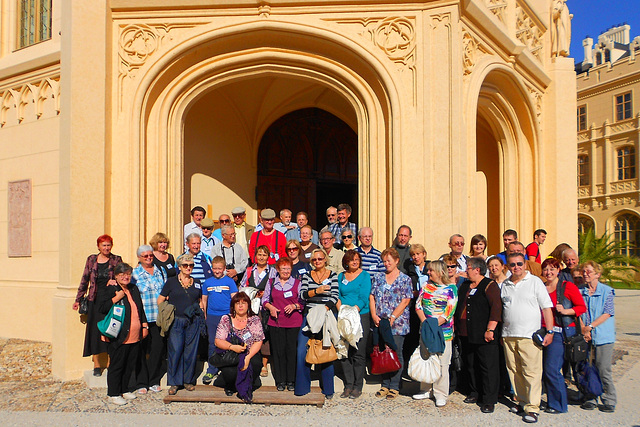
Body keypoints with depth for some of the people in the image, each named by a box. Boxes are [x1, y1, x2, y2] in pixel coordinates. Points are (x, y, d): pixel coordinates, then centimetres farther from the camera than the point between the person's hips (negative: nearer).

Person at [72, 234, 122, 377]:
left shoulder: (116, 260, 3)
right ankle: (96, 364, 14)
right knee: (94, 331, 3)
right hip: (95, 301, 1)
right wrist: (78, 299, 10)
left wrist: (115, 282, -20)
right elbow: (85, 280, 10)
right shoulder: (91, 259, 8)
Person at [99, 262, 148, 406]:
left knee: (130, 365, 14)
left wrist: (144, 325, 16)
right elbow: (101, 308, -15)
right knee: (116, 365, 2)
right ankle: (113, 394, 13)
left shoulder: (134, 289, 14)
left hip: (135, 337, 7)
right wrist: (116, 298, -20)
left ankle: (125, 389, 28)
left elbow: (140, 309, 21)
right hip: (119, 337, -6)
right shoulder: (111, 290, -5)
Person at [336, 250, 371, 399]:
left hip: (360, 316, -4)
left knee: (358, 353, -3)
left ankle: (358, 386, 8)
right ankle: (348, 385, 14)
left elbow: (363, 299, -8)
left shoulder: (365, 276, 1)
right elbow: (339, 296, 14)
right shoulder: (341, 276, 14)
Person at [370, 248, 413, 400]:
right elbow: (372, 297, 9)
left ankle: (394, 386, 12)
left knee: (396, 353, 0)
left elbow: (405, 301, -7)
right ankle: (385, 384, 19)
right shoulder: (378, 277, 12)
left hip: (397, 323, -3)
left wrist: (392, 317, -14)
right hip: (379, 323, 4)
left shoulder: (405, 279, 0)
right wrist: (374, 315, -5)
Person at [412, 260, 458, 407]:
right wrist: (425, 322, -10)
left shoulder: (451, 288, -5)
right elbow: (418, 305, 6)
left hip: (443, 330, -5)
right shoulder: (426, 286, 9)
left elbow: (449, 312, -10)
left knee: (442, 362, -2)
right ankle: (427, 390, 26)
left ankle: (441, 394, 11)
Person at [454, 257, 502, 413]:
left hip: (483, 336, -7)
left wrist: (490, 330, -21)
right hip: (466, 335, 8)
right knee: (470, 365, 14)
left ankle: (489, 400, 5)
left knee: (488, 366, -2)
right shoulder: (464, 286, 15)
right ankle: (475, 393, 29)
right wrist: (457, 327, 17)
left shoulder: (490, 285, -8)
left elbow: (496, 308, -16)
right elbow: (458, 307, 23)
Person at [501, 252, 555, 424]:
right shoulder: (505, 285, 12)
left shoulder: (535, 281, 1)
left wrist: (549, 331, -6)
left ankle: (532, 408, 1)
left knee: (531, 372, -5)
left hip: (529, 336, -4)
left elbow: (546, 308, -1)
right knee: (514, 371, 9)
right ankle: (521, 402, 22)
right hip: (508, 336, 4)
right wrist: (500, 333, 14)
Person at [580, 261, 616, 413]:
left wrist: (590, 326, -12)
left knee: (603, 370, -3)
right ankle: (590, 399, 16)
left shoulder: (607, 291, 1)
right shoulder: (581, 292, 9)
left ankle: (609, 400, 10)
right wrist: (584, 330, -10)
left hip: (603, 336, -3)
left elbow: (607, 313, -6)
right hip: (586, 337, 3)